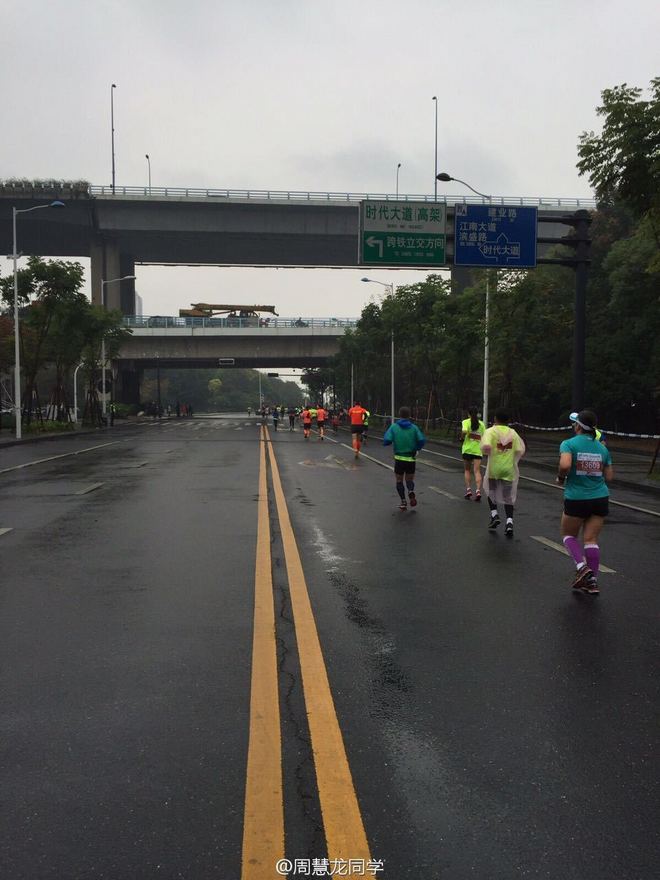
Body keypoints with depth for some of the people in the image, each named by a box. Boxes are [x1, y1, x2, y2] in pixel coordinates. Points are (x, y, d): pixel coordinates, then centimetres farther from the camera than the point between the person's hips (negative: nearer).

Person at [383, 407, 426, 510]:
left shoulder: (394, 427, -4)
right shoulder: (414, 427, -1)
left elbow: (386, 441, -12)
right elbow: (422, 440, -11)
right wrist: (416, 449, 7)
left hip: (399, 459, -1)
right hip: (411, 459, 1)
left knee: (399, 481, 15)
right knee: (410, 480, 17)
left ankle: (403, 501, 5)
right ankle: (411, 491, -14)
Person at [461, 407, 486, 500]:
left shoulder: (466, 422, -2)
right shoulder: (481, 424, 7)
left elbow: (464, 431, -21)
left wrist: (462, 436, -1)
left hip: (467, 448, -2)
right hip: (478, 449, 2)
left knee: (467, 470, 13)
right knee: (477, 471, -2)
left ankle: (468, 489, 6)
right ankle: (478, 490, -16)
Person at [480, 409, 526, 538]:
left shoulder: (490, 431, -7)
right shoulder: (513, 433, 3)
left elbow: (486, 447, -22)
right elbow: (520, 452, 0)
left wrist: (486, 452, 0)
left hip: (494, 469, -2)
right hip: (508, 469, 2)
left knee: (491, 491, 24)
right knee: (508, 497, 10)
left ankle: (494, 515, 15)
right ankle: (509, 522, -3)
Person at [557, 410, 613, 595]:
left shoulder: (569, 444, -8)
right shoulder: (602, 448, 7)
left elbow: (565, 465, -26)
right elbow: (609, 477, 8)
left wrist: (561, 478, -6)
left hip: (576, 499, -4)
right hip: (600, 499, 4)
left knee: (569, 535, 16)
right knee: (591, 539, 7)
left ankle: (582, 567, -5)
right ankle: (592, 581, 6)